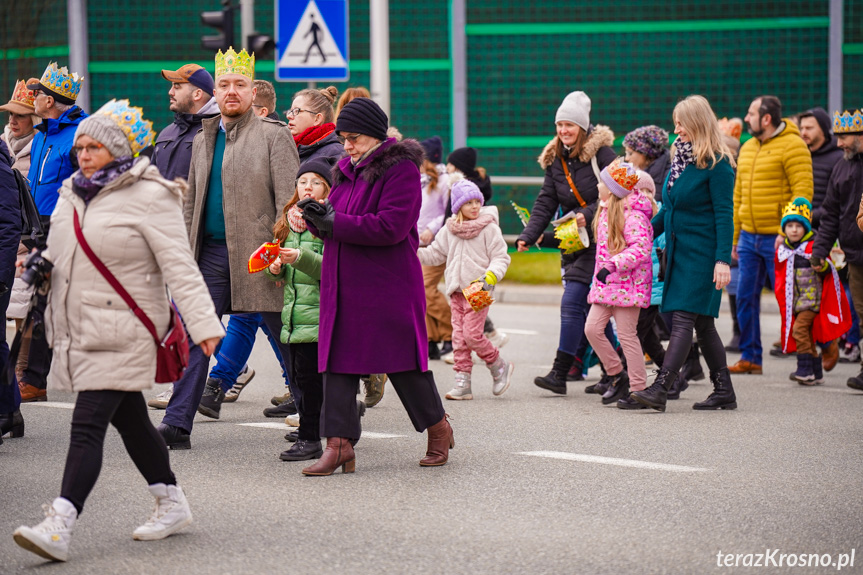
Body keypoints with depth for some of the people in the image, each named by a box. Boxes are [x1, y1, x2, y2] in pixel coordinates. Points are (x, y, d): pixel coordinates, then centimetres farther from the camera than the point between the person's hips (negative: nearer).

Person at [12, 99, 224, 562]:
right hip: (77, 329, 8)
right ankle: (172, 504, 29)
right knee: (129, 420, 15)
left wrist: (202, 323, -21)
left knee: (89, 424, -14)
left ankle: (59, 527, -21)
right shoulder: (72, 195, 13)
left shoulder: (149, 197, -9)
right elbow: (57, 257, 25)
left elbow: (179, 266, -15)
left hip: (121, 332, -8)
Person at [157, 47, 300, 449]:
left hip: (257, 255, -5)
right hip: (211, 253, 5)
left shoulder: (274, 136, -3)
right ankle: (177, 425, 1)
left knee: (286, 338, 2)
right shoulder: (203, 140, 16)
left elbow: (288, 201, -8)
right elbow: (191, 202, 21)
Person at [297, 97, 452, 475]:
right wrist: (318, 219, -6)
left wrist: (335, 224, -18)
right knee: (337, 360, -1)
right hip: (344, 285, 7)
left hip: (388, 286, -7)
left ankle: (439, 429, 21)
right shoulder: (346, 171, 16)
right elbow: (334, 223, 19)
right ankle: (339, 444, -2)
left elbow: (391, 227, -20)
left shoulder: (401, 169, -9)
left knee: (402, 360, 2)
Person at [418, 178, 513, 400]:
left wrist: (490, 276, -19)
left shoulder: (489, 229, -4)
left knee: (472, 334, -12)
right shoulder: (449, 230, 10)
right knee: (459, 337, 2)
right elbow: (435, 254, 17)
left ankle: (499, 366, 11)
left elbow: (501, 257, -3)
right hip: (456, 290, 5)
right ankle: (462, 383, 5)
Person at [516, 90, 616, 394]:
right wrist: (528, 235, -3)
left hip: (600, 239, -7)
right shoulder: (555, 160, 11)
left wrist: (589, 215, -22)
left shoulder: (600, 152, -9)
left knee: (572, 302, -14)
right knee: (594, 308, 10)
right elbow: (546, 203, 9)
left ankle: (560, 373, -14)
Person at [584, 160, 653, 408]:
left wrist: (612, 266, -32)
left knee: (626, 335, -5)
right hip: (606, 285, 9)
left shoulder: (632, 215, -16)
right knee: (592, 328, 2)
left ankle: (639, 388, 4)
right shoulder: (607, 210, 13)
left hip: (627, 284, -9)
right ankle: (617, 375, 16)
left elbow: (641, 248, -27)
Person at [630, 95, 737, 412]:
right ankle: (724, 391, 16)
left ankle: (660, 389, -19)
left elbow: (724, 215, -15)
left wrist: (723, 259, -21)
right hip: (678, 251, 8)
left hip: (702, 254, -8)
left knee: (683, 319, -13)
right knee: (702, 323, 10)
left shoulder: (717, 164, -12)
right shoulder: (681, 157, 13)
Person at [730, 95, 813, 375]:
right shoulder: (747, 149, 15)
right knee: (746, 297, 7)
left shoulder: (792, 146, -10)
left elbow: (803, 192, -15)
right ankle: (750, 357, 15)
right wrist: (733, 235, 18)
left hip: (777, 238, -7)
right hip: (749, 236, 7)